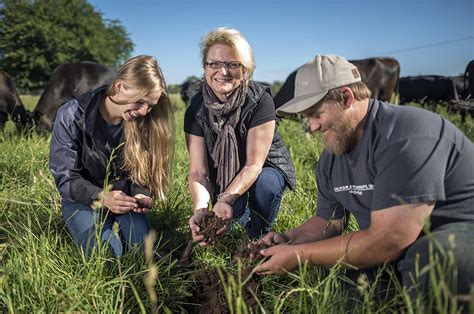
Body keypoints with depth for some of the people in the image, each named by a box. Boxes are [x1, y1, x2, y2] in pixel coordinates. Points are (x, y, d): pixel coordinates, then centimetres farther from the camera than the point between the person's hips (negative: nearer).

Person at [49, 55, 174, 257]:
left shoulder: (142, 122, -10)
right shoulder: (72, 116, -20)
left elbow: (141, 171, -2)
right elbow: (65, 178, -17)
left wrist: (142, 194, -25)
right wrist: (102, 197, -34)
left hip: (125, 198, 3)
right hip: (83, 199, -2)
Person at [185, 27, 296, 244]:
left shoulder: (260, 100, -28)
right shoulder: (196, 109, -18)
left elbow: (253, 164, -27)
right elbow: (198, 171, -22)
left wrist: (225, 199, -43)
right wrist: (200, 208, -42)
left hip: (266, 167, -2)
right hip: (223, 174, 2)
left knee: (265, 184, -34)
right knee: (234, 209, -26)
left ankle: (259, 239, -5)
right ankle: (244, 218, 13)